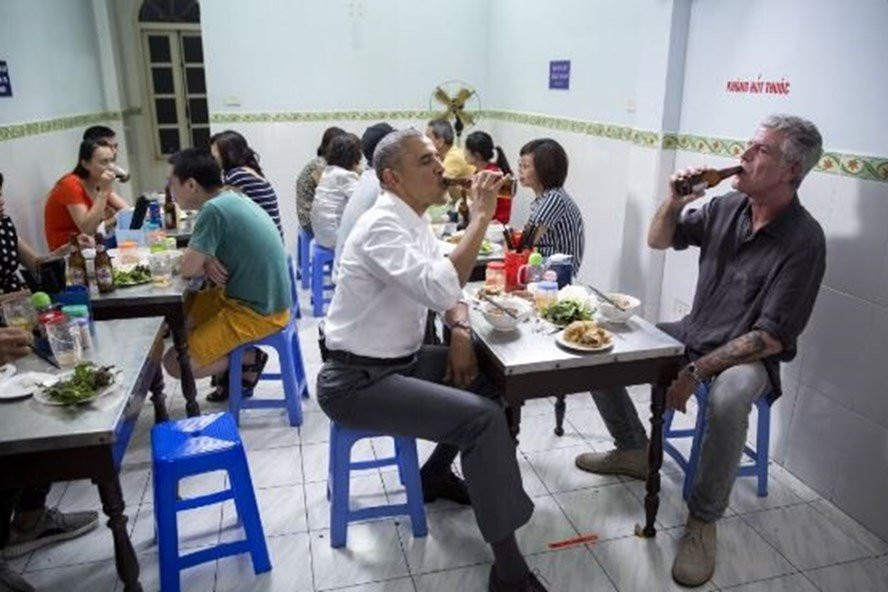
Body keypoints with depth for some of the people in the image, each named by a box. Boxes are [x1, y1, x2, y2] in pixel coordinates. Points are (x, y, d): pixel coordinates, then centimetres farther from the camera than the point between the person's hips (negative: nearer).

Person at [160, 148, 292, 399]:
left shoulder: (214, 209, -23)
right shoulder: (231, 198, 5)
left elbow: (188, 269, -19)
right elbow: (200, 255, 16)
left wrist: (205, 262, 2)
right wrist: (208, 260, -7)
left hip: (257, 313, -9)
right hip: (262, 299, 9)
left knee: (175, 364, -6)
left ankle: (249, 359, 7)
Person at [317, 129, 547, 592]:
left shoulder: (414, 222, 7)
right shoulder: (382, 227, -22)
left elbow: (446, 286, 16)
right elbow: (440, 290, -36)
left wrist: (460, 330, -3)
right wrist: (481, 216, -28)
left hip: (399, 360, 10)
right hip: (356, 381, -9)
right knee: (485, 418, -20)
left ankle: (435, 474, 29)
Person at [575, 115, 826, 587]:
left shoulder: (803, 240, -18)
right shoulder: (728, 207, -1)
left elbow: (771, 337, -21)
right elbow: (658, 240, 11)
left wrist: (697, 372, -26)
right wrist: (675, 200, -10)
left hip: (749, 357, -6)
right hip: (693, 334, 7)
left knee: (728, 398, -40)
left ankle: (703, 519, -14)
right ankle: (634, 450, 15)